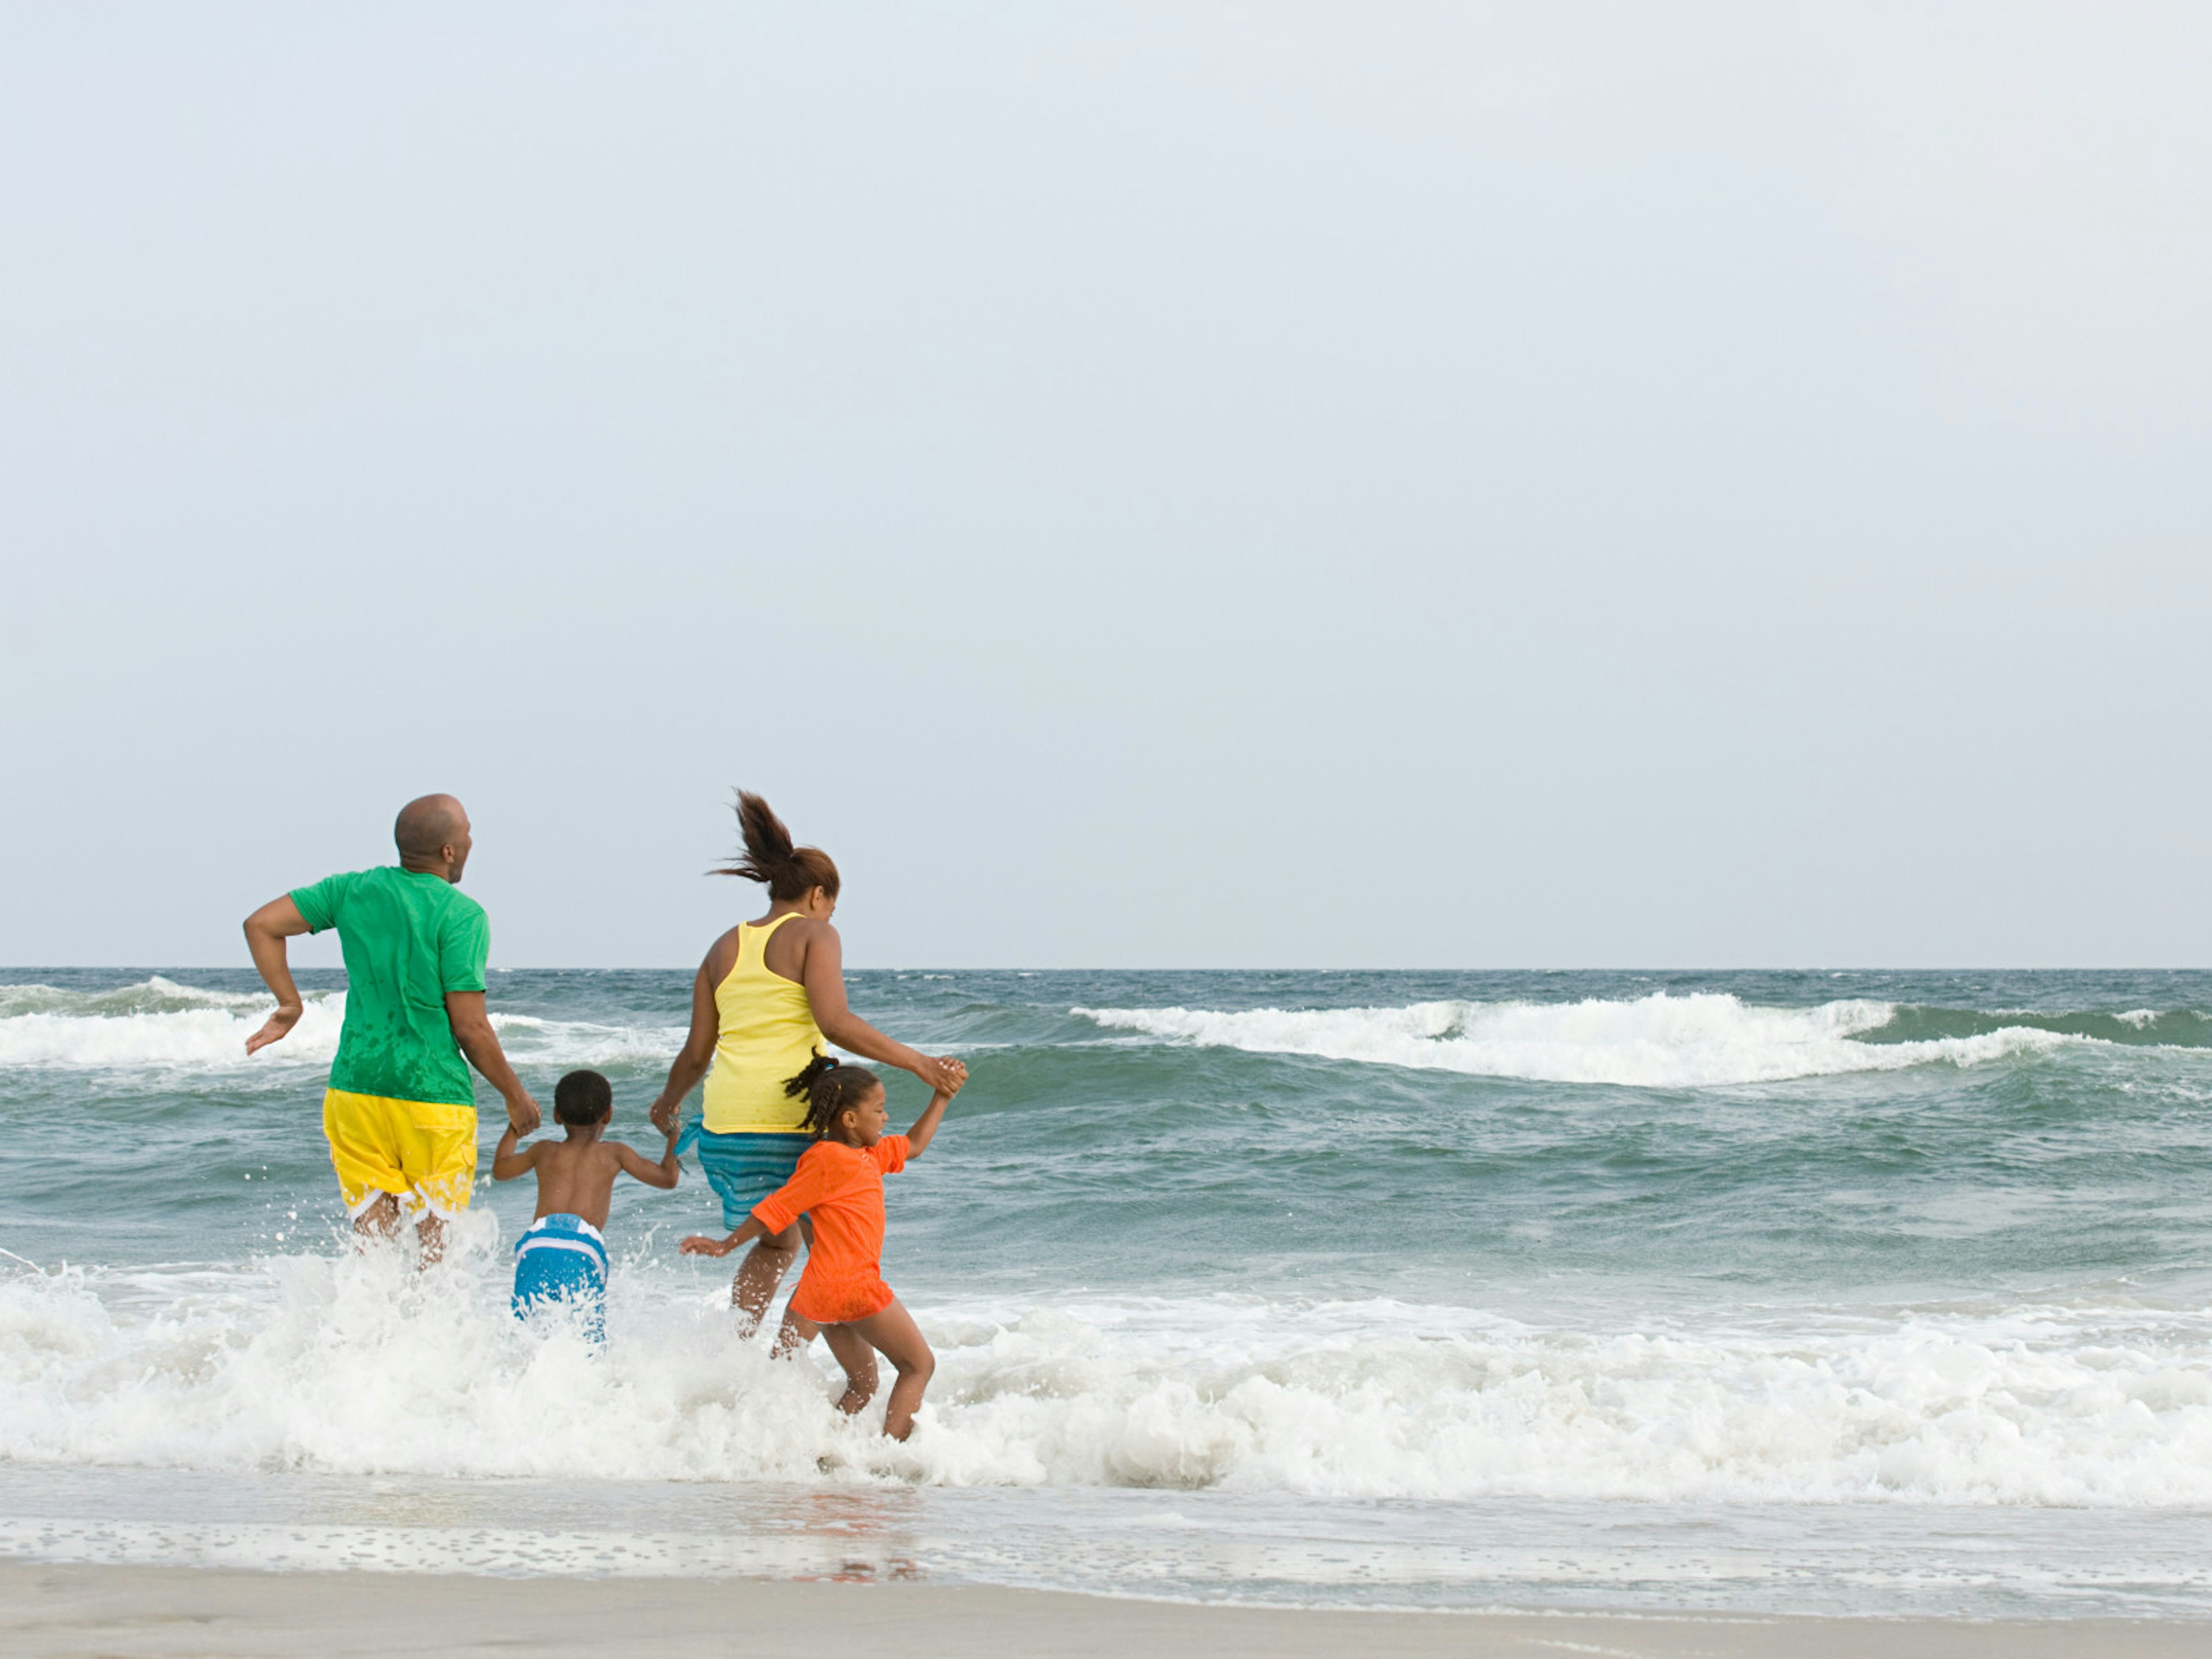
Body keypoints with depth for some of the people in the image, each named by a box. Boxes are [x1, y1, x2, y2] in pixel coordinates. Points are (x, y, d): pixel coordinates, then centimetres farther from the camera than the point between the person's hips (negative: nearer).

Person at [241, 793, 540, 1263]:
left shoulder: (353, 891, 5)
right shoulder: (461, 916, -11)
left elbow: (261, 925, 4)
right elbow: (470, 1028, -12)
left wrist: (289, 1004, 11)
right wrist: (516, 1095, 1)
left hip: (356, 1088, 5)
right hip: (433, 1098, -5)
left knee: (372, 1243, 8)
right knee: (438, 1246, 4)